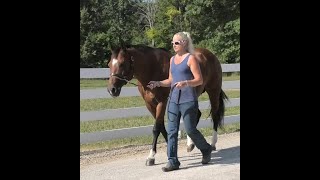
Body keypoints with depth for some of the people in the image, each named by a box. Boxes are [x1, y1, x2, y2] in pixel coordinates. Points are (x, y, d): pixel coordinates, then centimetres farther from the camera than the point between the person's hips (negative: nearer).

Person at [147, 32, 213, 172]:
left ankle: (206, 149, 27)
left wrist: (186, 83, -28)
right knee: (171, 130, 1)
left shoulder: (191, 58, -7)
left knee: (190, 130, 1)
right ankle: (173, 161, 5)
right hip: (173, 100, 6)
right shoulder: (172, 59, 13)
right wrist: (158, 83, 3)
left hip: (188, 100, -6)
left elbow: (199, 80, -11)